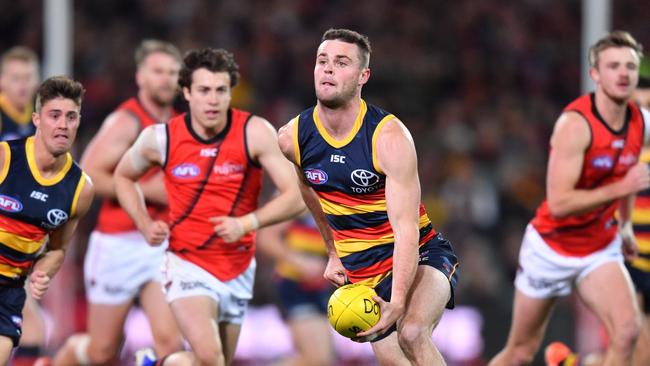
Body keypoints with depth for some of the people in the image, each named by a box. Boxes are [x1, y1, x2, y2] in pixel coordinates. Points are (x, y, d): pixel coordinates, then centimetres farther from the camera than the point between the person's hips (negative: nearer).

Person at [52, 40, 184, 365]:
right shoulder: (126, 121, -10)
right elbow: (87, 174, -20)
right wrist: (147, 190, -20)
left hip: (163, 246, 5)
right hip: (119, 244, -5)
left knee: (169, 340, -13)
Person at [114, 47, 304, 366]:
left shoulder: (255, 133, -10)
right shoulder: (160, 139, -7)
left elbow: (296, 196, -11)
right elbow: (123, 176, 13)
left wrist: (247, 223, -25)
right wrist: (145, 226, -2)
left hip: (238, 270, 3)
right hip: (188, 265, -3)